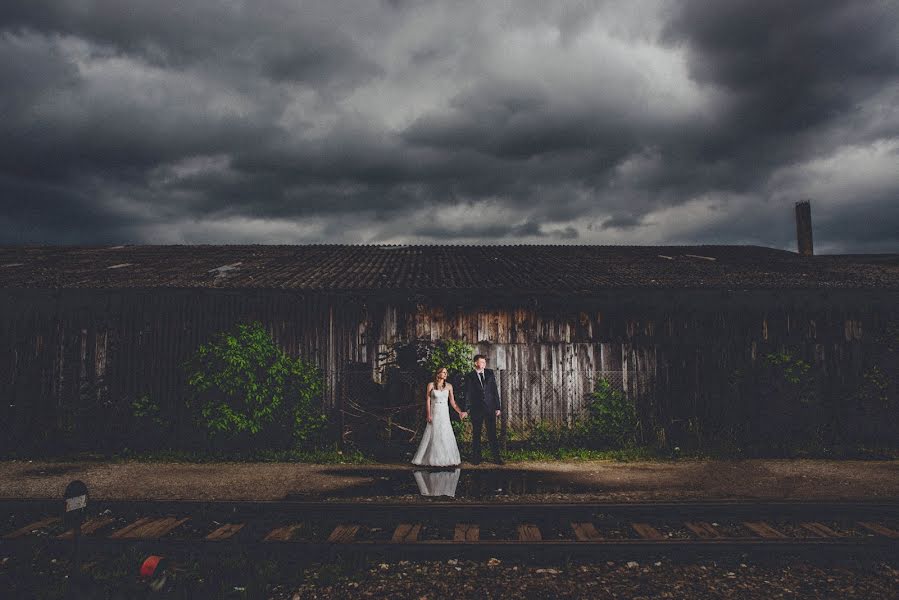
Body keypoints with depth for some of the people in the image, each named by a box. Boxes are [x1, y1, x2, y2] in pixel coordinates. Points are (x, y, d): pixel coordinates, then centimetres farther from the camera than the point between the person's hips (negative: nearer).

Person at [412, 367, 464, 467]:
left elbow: (452, 401, 7)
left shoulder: (449, 386, 5)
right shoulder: (431, 385, -2)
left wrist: (459, 412, -3)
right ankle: (432, 460, 11)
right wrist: (429, 415, -8)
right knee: (433, 436, 1)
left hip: (444, 413, 2)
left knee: (446, 435, 0)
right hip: (434, 413, -2)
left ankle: (448, 459, 9)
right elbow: (428, 400, -2)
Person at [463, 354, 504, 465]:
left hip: (490, 408, 2)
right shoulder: (469, 376, 0)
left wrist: (497, 407, 3)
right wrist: (466, 409, -8)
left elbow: (495, 391, 7)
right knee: (476, 434, 7)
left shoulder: (489, 373, 7)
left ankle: (496, 457, 8)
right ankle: (476, 458, 16)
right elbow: (467, 394, -1)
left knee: (492, 433, 3)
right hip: (476, 409, -1)